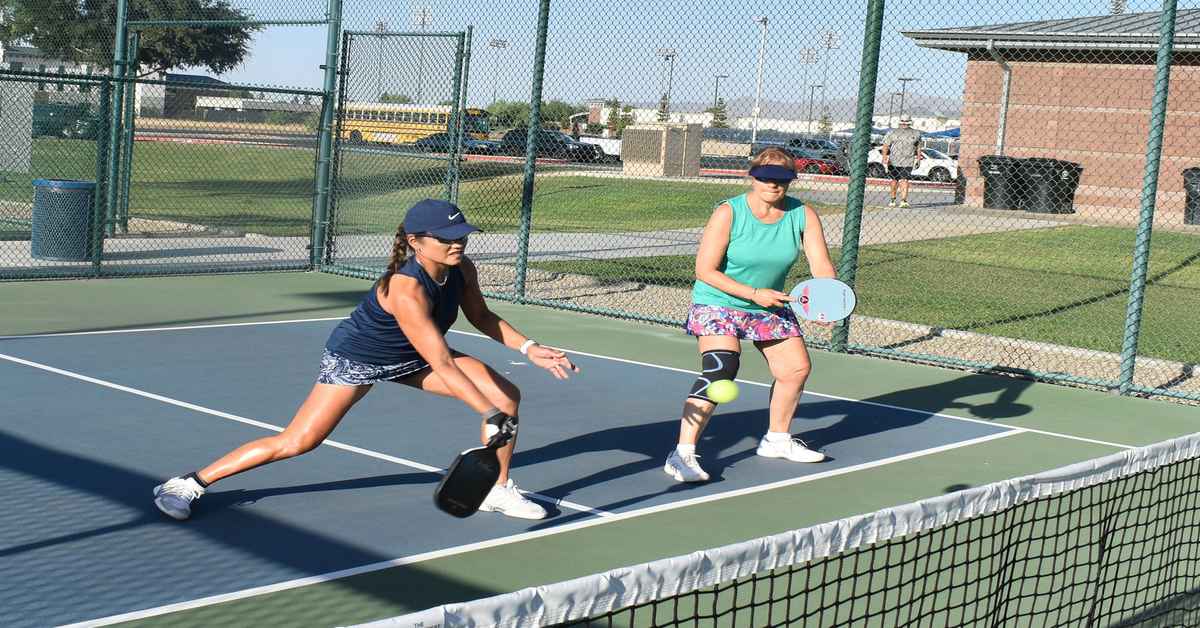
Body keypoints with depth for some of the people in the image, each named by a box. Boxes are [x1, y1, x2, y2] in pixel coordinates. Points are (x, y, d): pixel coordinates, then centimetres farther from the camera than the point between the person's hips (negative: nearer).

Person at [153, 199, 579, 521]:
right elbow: (442, 365, -41)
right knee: (296, 442, -12)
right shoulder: (405, 288, -38)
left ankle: (498, 491, 12)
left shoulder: (462, 269, -16)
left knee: (507, 396, -6)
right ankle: (190, 484, 4)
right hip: (356, 357, -7)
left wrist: (529, 349, -6)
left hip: (411, 358, 7)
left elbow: (483, 318, 6)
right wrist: (491, 417, -43)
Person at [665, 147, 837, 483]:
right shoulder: (728, 213, -20)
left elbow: (821, 265, -14)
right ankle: (682, 455, -28)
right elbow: (705, 270, -20)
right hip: (718, 303, -6)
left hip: (771, 306, 6)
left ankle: (777, 440, 37)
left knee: (797, 368, 12)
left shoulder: (803, 215, -7)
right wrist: (754, 293, -25)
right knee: (720, 370, -26)